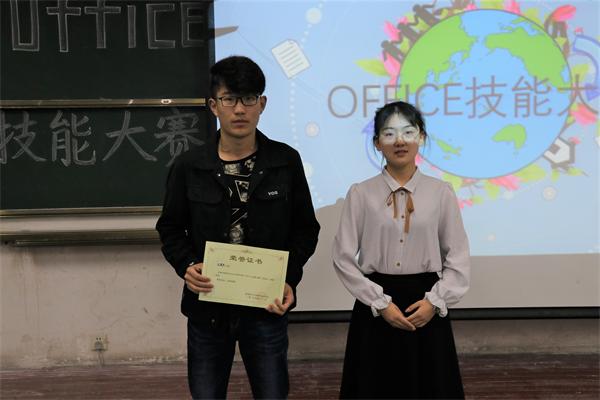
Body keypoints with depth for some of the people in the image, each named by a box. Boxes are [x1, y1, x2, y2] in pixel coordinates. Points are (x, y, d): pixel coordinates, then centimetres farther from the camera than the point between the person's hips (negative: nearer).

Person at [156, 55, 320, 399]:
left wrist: (289, 279, -10)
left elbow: (305, 228, 3)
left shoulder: (286, 161, -3)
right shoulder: (189, 167, -3)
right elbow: (171, 228, 6)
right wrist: (186, 265, -13)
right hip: (207, 306, 1)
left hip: (267, 306, 0)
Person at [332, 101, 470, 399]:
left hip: (425, 308, 1)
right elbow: (343, 257, -4)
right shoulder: (360, 194, -4)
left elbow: (458, 258, 2)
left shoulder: (441, 193, 0)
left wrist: (434, 301, -9)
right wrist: (380, 303, -9)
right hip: (376, 310, -1)